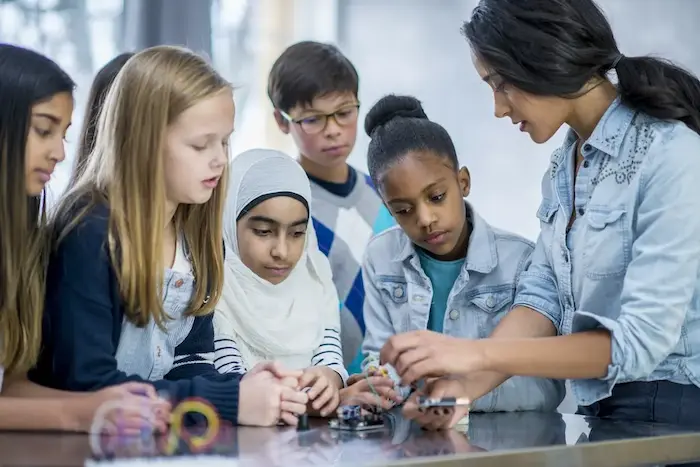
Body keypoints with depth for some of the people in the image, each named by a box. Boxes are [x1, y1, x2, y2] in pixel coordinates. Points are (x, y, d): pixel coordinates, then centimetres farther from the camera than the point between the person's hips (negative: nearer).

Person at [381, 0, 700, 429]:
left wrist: (480, 353, -23)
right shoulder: (566, 162, 8)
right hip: (600, 411, 6)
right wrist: (465, 386, -13)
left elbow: (639, 341, -21)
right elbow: (543, 297, 3)